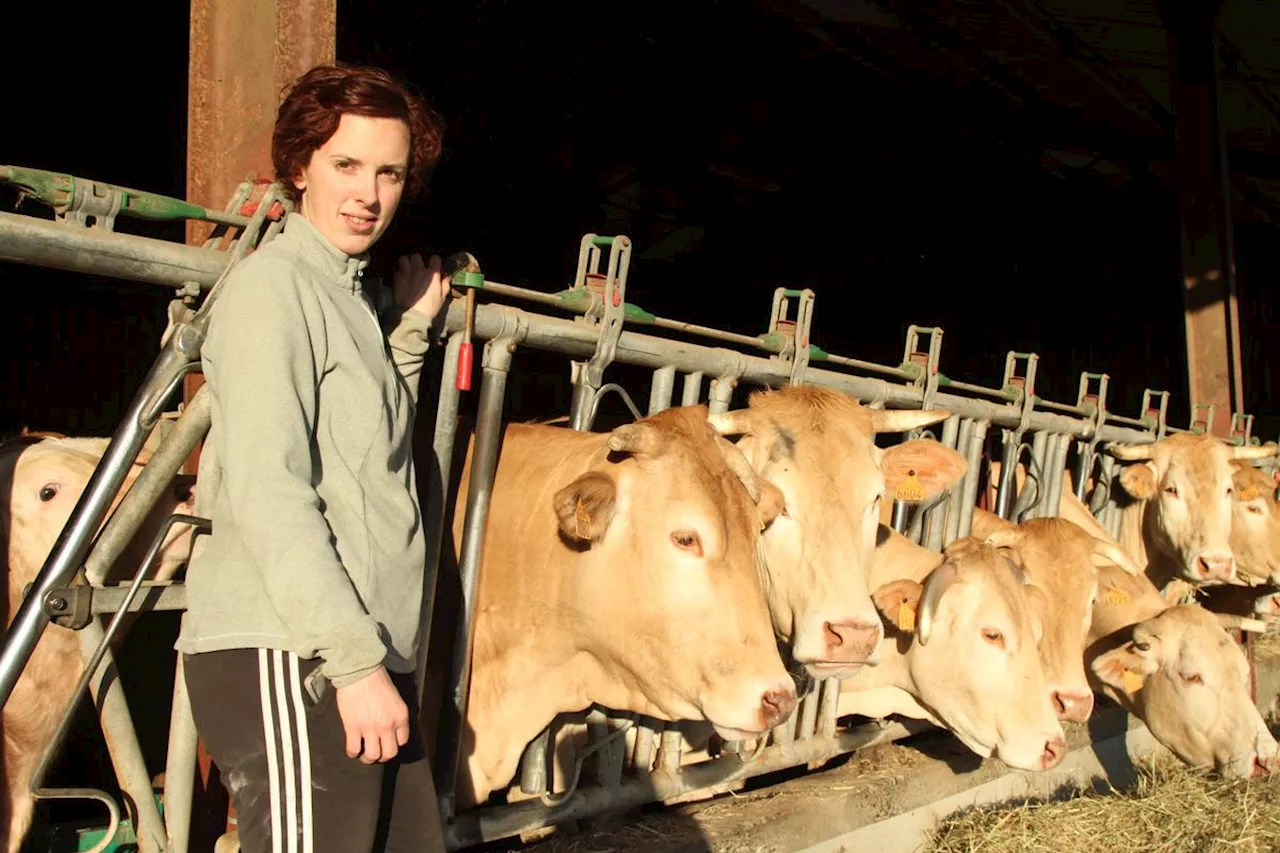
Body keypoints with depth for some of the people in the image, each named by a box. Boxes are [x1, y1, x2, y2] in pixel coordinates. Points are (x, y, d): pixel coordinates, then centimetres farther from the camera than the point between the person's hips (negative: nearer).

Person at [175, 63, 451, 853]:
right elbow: (267, 492, -16)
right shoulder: (273, 285, -6)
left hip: (371, 658, 8)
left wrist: (412, 328, 21)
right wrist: (355, 660, -19)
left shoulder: (352, 296, 20)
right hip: (288, 656, -8)